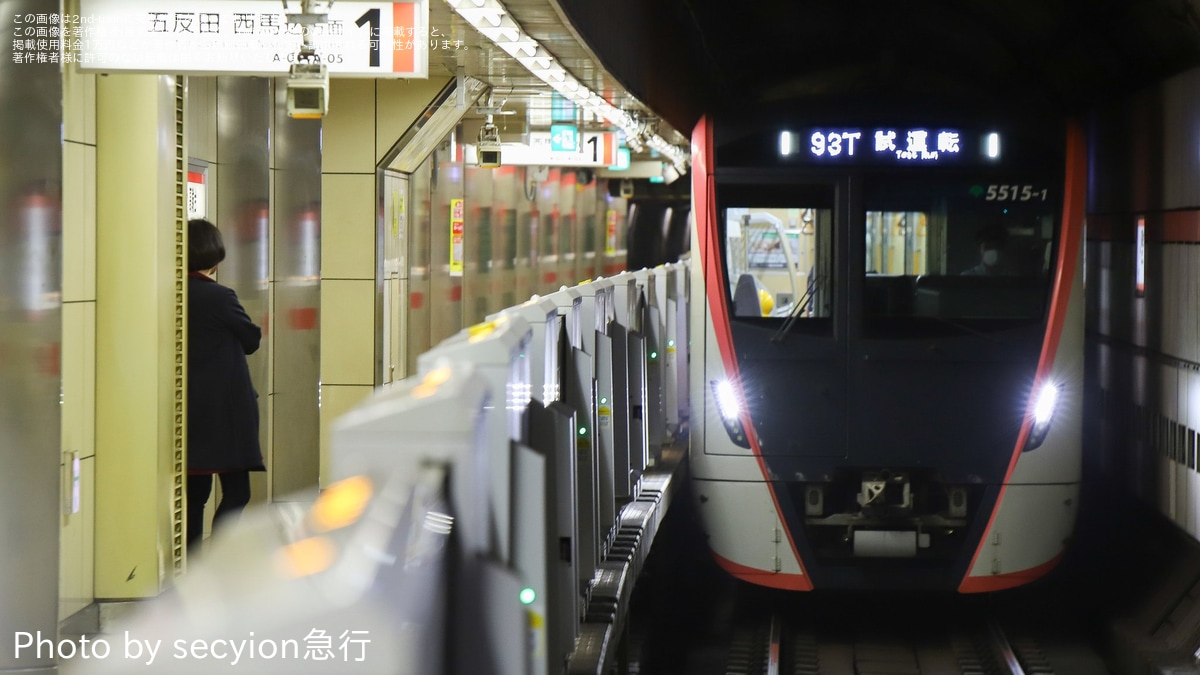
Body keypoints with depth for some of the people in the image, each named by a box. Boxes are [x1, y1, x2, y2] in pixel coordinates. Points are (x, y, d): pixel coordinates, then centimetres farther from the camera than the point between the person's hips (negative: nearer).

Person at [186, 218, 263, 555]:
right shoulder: (220, 297, -15)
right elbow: (252, 340, -1)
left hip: (190, 409, 7)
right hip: (225, 410, -6)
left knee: (195, 493, 11)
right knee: (236, 491, -1)